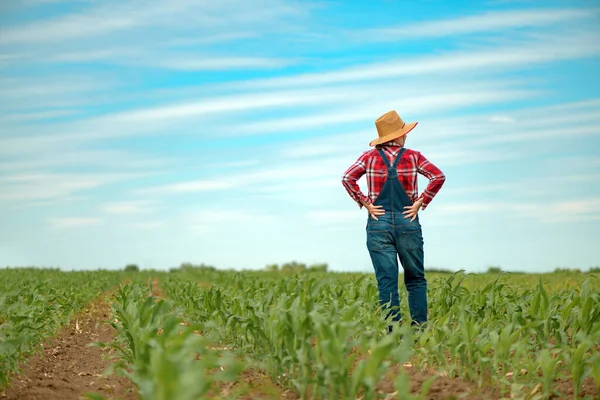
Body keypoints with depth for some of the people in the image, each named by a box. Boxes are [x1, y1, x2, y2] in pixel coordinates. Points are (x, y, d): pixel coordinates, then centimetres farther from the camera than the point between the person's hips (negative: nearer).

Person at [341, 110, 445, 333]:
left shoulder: (369, 157, 4)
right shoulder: (413, 157, 3)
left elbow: (347, 178, -9)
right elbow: (438, 177, -9)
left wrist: (365, 203, -2)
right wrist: (421, 202, -4)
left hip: (379, 223, 0)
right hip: (408, 223, 0)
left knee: (387, 281, 2)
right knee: (415, 279, 11)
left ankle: (394, 331, -1)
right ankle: (419, 329, 6)